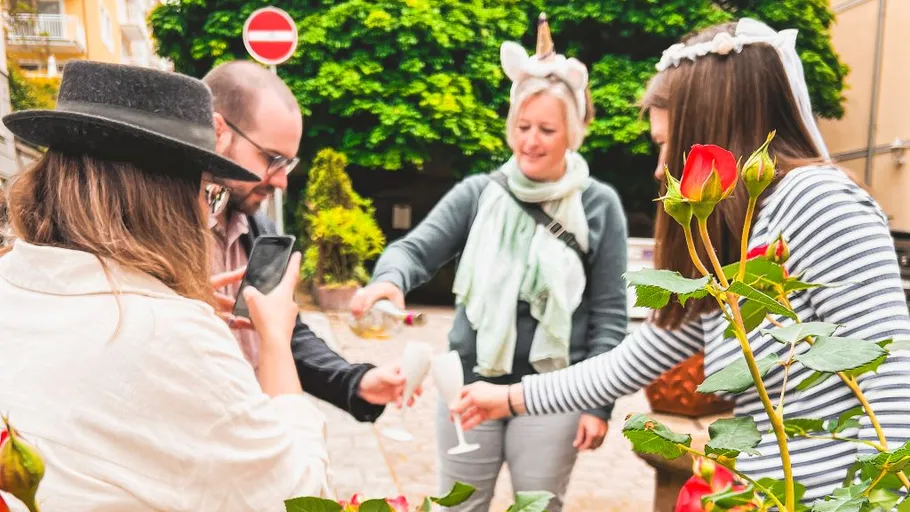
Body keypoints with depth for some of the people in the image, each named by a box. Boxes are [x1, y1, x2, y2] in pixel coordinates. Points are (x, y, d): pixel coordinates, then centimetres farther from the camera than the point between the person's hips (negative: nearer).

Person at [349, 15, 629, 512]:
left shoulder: (599, 205, -3)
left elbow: (609, 314, -2)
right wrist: (389, 279, -32)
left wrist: (598, 402, -5)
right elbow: (417, 248, -9)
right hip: (469, 385, 2)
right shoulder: (478, 194, -1)